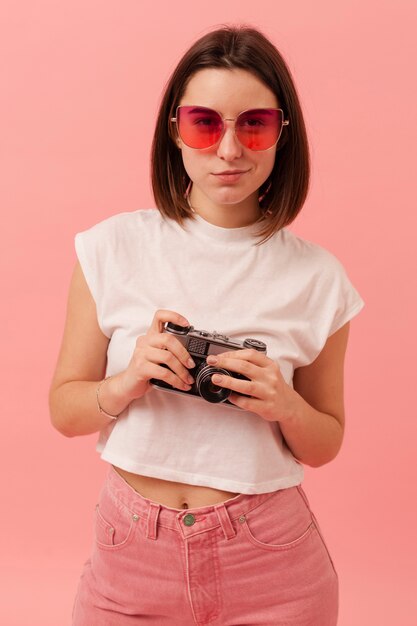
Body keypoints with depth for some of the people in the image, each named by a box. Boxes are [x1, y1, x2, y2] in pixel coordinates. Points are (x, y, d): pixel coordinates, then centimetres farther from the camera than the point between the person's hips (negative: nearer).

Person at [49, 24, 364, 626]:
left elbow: (325, 445, 5)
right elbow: (64, 410, 0)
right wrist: (129, 382, -19)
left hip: (271, 560, 0)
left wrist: (286, 407, -16)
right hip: (133, 553, 0)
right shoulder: (113, 249, -6)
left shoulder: (317, 277, -5)